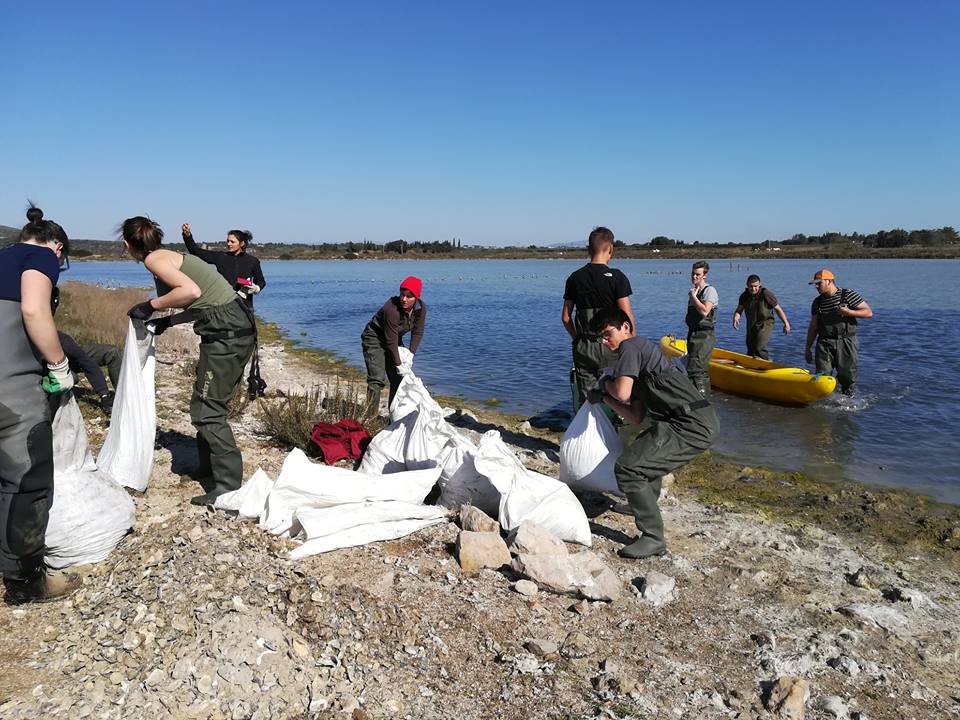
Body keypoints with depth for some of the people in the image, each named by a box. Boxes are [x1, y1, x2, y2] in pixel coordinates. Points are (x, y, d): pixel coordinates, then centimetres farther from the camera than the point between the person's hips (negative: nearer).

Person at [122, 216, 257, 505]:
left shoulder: (154, 259, -6)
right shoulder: (171, 256, 21)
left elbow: (191, 291, -23)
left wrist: (152, 305, -10)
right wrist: (166, 322, 24)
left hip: (226, 332, -10)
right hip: (238, 328, 10)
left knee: (207, 408, -4)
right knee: (207, 402, 20)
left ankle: (228, 485, -1)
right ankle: (209, 467, 33)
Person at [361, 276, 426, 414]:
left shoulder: (420, 308, -14)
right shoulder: (392, 309, -33)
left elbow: (417, 333, -6)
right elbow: (391, 341, -29)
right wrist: (398, 365, -25)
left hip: (394, 338, 7)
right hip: (374, 339, -7)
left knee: (398, 378, 7)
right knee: (377, 379, -19)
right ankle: (370, 416, -18)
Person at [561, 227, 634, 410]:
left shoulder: (575, 278, 5)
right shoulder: (616, 277, -7)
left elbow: (566, 317, 8)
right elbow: (627, 316, -11)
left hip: (583, 347, 4)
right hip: (611, 347, -3)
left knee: (584, 401, 7)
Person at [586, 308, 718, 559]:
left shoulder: (630, 347, -3)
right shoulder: (642, 351, 26)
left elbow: (622, 392, -18)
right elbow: (636, 417, 20)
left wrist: (606, 383, 3)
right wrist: (603, 397, 18)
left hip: (692, 425, -11)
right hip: (700, 423, 11)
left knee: (627, 468, -15)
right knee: (642, 448, 34)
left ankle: (653, 538, -8)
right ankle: (649, 506, 49)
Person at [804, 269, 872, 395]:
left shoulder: (848, 294, -3)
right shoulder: (817, 302, 10)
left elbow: (869, 312, -3)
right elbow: (813, 327, 14)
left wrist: (848, 312, -19)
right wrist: (807, 348, 12)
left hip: (846, 343, -2)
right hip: (825, 344, 3)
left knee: (848, 378, 4)